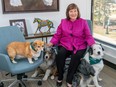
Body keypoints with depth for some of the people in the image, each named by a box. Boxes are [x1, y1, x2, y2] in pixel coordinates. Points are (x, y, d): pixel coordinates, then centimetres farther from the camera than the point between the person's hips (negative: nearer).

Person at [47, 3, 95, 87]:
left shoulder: (83, 22, 5)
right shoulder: (63, 22, 10)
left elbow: (88, 36, 1)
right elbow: (57, 35, 9)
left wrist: (93, 45, -16)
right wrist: (51, 43, -8)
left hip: (79, 46, -1)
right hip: (65, 45, 1)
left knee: (76, 57, -33)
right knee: (60, 54, -30)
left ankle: (69, 80, -15)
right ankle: (60, 77, -8)